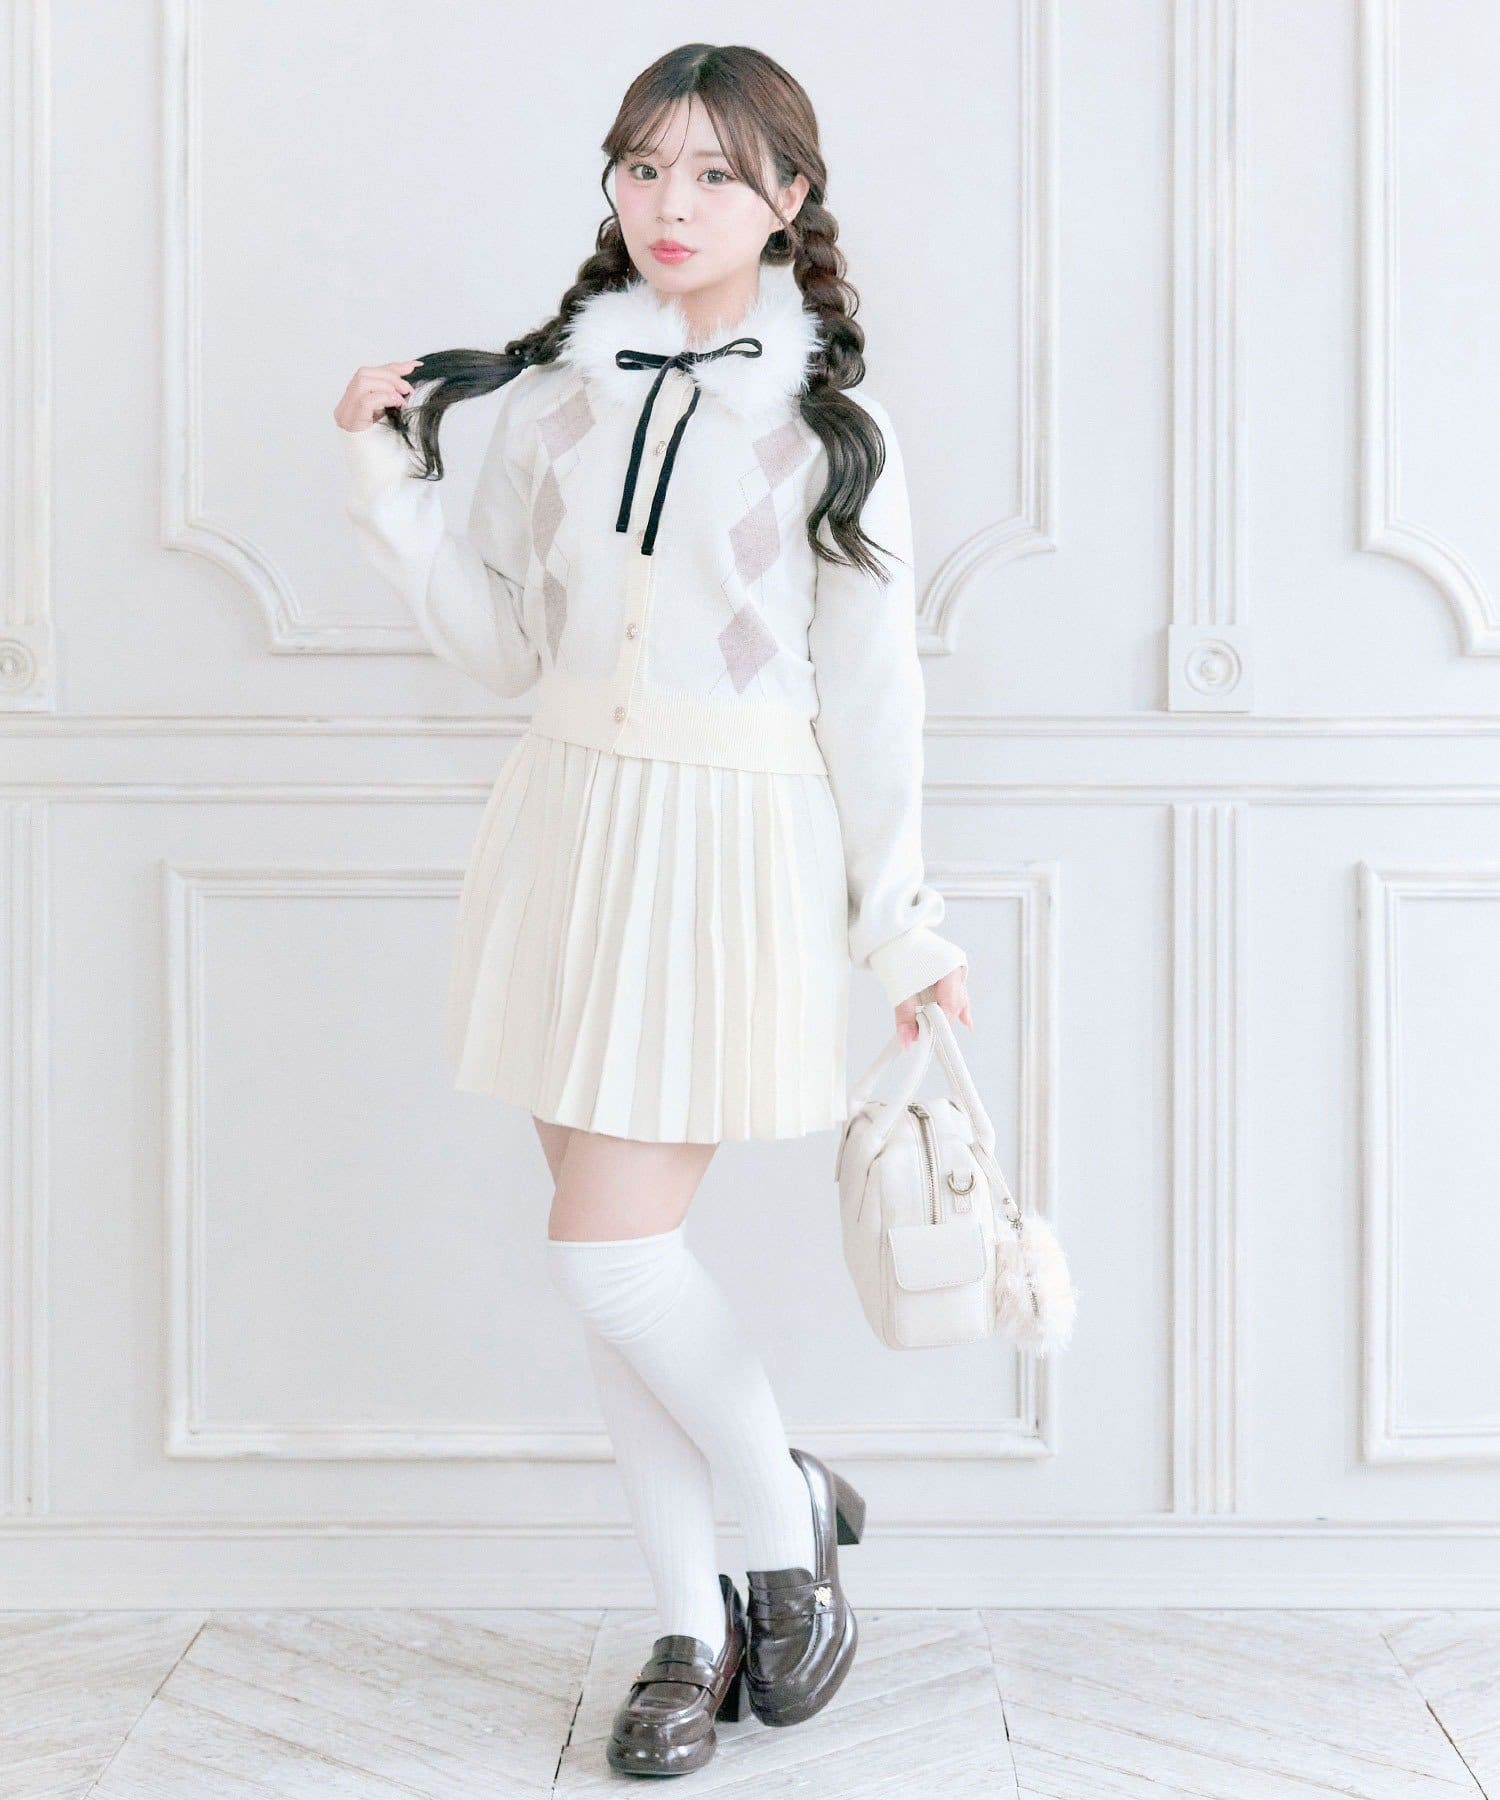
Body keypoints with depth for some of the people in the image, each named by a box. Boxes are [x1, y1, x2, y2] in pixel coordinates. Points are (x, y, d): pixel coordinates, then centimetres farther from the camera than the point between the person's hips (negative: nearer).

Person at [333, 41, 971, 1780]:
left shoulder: (824, 420, -4)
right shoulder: (549, 387, 8)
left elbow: (870, 699, -3)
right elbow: (505, 639, 9)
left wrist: (907, 926, -4)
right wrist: (389, 481, -1)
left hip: (737, 849, -5)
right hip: (573, 825, 5)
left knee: (611, 1247, -9)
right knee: (617, 1255, 8)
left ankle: (789, 1520, 18)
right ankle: (694, 1628, 22)